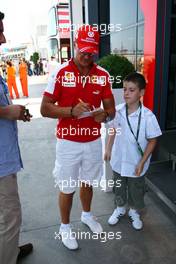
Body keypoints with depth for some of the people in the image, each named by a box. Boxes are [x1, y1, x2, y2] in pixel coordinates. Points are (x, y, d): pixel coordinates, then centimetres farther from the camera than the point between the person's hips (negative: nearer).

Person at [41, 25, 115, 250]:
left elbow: (111, 108, 4)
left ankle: (87, 215, 50)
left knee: (88, 182, 22)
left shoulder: (103, 75, -2)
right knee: (67, 188, 12)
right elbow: (45, 109, -12)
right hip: (68, 142, -3)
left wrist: (104, 115, -20)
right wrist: (72, 110, -28)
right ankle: (65, 227, 37)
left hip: (93, 141, 4)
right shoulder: (60, 73, -12)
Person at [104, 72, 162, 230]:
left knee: (136, 191, 19)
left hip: (136, 164, -3)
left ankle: (135, 212, 46)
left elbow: (152, 141, -13)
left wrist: (142, 162, -14)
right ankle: (120, 208, 50)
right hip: (118, 161, 3)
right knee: (119, 188, 23)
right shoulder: (117, 111, -10)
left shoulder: (148, 116, -21)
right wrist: (108, 149, 3)